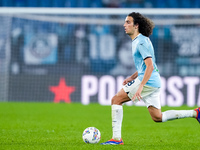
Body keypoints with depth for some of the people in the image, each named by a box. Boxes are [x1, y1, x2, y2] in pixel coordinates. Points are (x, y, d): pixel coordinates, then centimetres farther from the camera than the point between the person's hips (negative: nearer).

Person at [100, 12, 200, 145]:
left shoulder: (141, 42, -13)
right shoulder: (137, 41, 19)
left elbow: (150, 66, -22)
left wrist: (140, 86, -28)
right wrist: (132, 77, 21)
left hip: (148, 82, -10)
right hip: (154, 83, 10)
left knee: (116, 100, -5)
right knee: (157, 117, 10)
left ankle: (116, 138, -7)